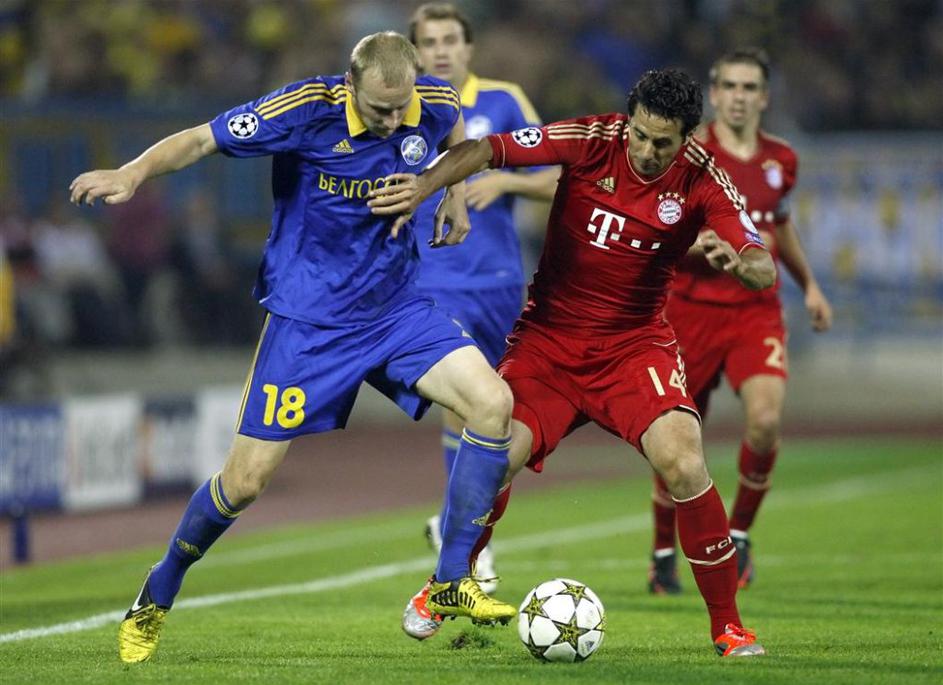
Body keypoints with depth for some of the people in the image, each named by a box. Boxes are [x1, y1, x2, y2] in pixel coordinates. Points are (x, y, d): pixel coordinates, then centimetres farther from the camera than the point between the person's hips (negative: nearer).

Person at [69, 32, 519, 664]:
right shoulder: (308, 110, -21)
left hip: (396, 308, 4)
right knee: (247, 479, -5)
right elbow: (201, 139, -18)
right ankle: (155, 601, 20)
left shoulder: (433, 103, -8)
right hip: (308, 319, -4)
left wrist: (456, 192, 11)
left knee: (493, 403, -17)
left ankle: (453, 582, -4)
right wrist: (133, 173, -34)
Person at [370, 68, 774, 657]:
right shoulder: (593, 141, -12)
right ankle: (444, 590, 14)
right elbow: (487, 150, -14)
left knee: (684, 466, -22)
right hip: (550, 336, 0)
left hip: (635, 343, 0)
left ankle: (728, 626, -7)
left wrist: (736, 260, -40)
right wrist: (423, 186, -31)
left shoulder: (701, 181, -11)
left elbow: (764, 271, -17)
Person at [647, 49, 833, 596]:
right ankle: (665, 554, 25)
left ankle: (740, 532, 2)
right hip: (692, 308, -2)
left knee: (766, 417, -21)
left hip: (757, 310, 2)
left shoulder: (781, 160, 7)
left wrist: (809, 284, 27)